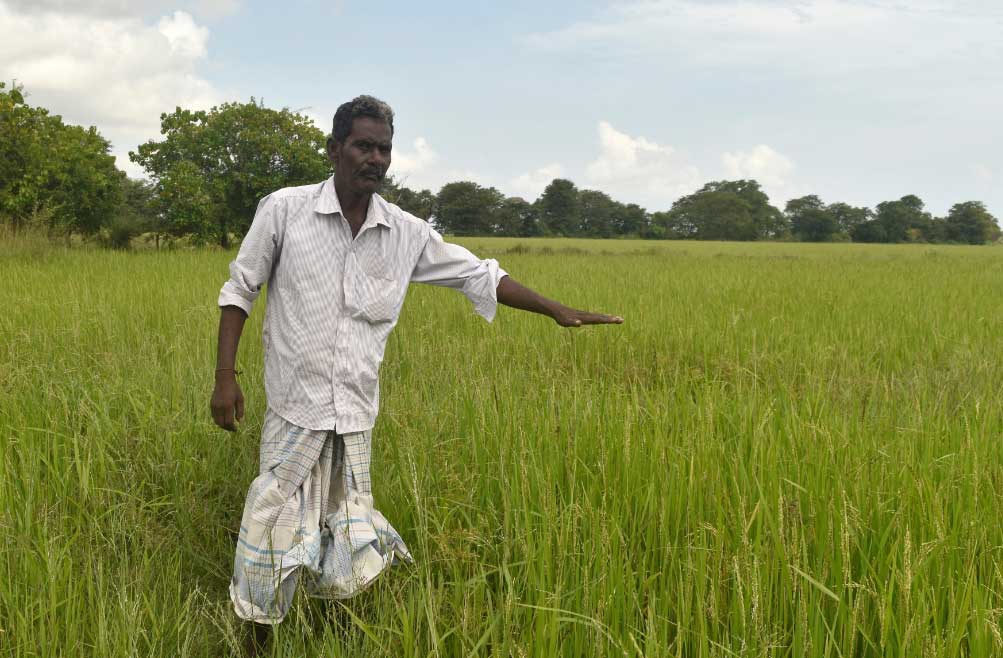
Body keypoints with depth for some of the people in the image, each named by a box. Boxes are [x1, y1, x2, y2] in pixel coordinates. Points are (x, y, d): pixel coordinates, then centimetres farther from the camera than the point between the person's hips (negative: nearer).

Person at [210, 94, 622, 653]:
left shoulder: (408, 233, 1)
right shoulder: (284, 210, -6)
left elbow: (479, 274, 8)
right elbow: (239, 292, 1)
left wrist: (558, 310, 5)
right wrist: (226, 376, -5)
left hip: (358, 416, 3)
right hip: (296, 409, -2)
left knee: (348, 539, 9)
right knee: (275, 530, 1)